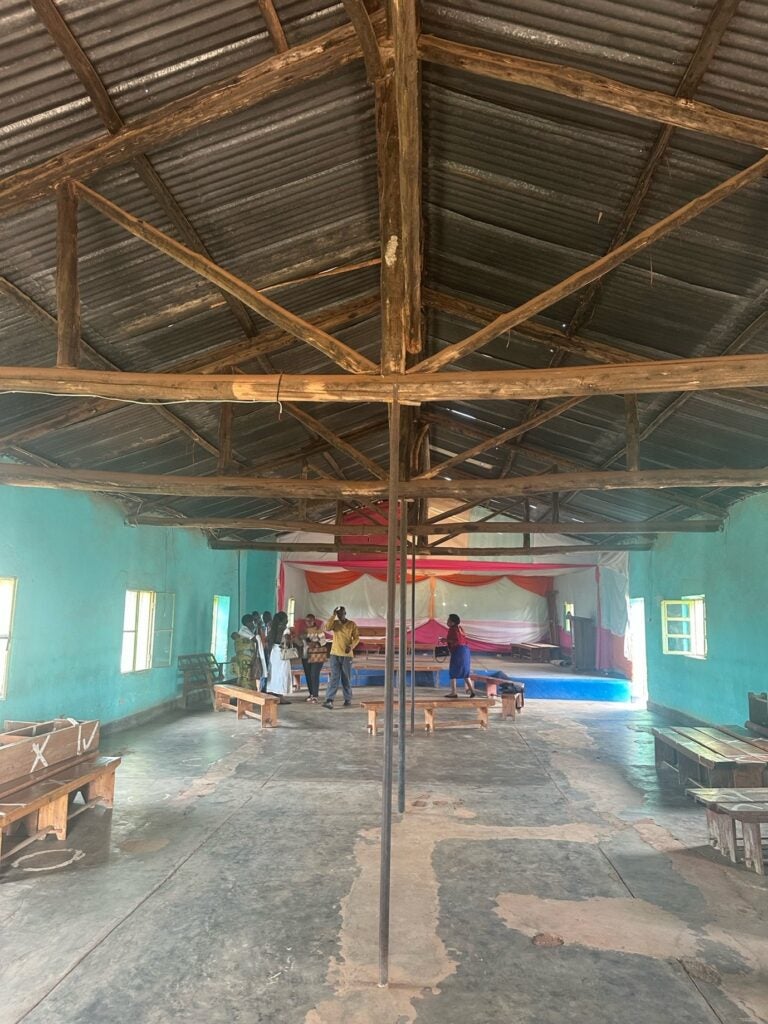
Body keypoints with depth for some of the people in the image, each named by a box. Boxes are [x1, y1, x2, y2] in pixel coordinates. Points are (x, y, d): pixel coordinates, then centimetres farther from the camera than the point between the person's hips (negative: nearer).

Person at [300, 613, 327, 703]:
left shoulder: (319, 630, -9)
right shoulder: (304, 630, 10)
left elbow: (323, 641, -14)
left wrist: (315, 644, -29)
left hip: (317, 657, -6)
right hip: (306, 656, 6)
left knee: (314, 676, -11)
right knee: (308, 676, 8)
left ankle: (315, 696, -8)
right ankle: (311, 694, 20)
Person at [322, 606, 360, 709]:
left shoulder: (352, 624, 0)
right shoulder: (334, 623, 5)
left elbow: (357, 638, -1)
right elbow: (327, 627, -15)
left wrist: (351, 646, -18)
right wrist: (333, 615, -16)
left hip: (347, 655, -1)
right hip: (335, 654, 1)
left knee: (345, 678, 6)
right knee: (334, 677, -7)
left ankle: (348, 700, 18)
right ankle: (329, 701, -13)